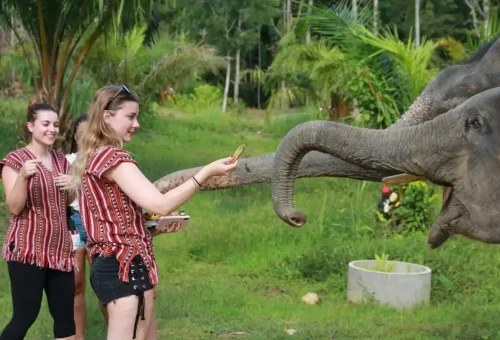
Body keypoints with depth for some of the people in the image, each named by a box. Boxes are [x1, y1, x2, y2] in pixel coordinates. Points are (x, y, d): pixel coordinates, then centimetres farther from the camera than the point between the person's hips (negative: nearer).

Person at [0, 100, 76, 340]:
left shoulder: (61, 160, 12)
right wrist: (23, 177, -29)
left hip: (59, 249, 6)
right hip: (27, 250, -6)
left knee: (65, 315, 7)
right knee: (25, 316, -8)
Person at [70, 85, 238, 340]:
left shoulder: (91, 157, 15)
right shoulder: (113, 157, -14)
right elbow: (160, 204, -23)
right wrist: (207, 172, -19)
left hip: (108, 265, 10)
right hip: (125, 267, -10)